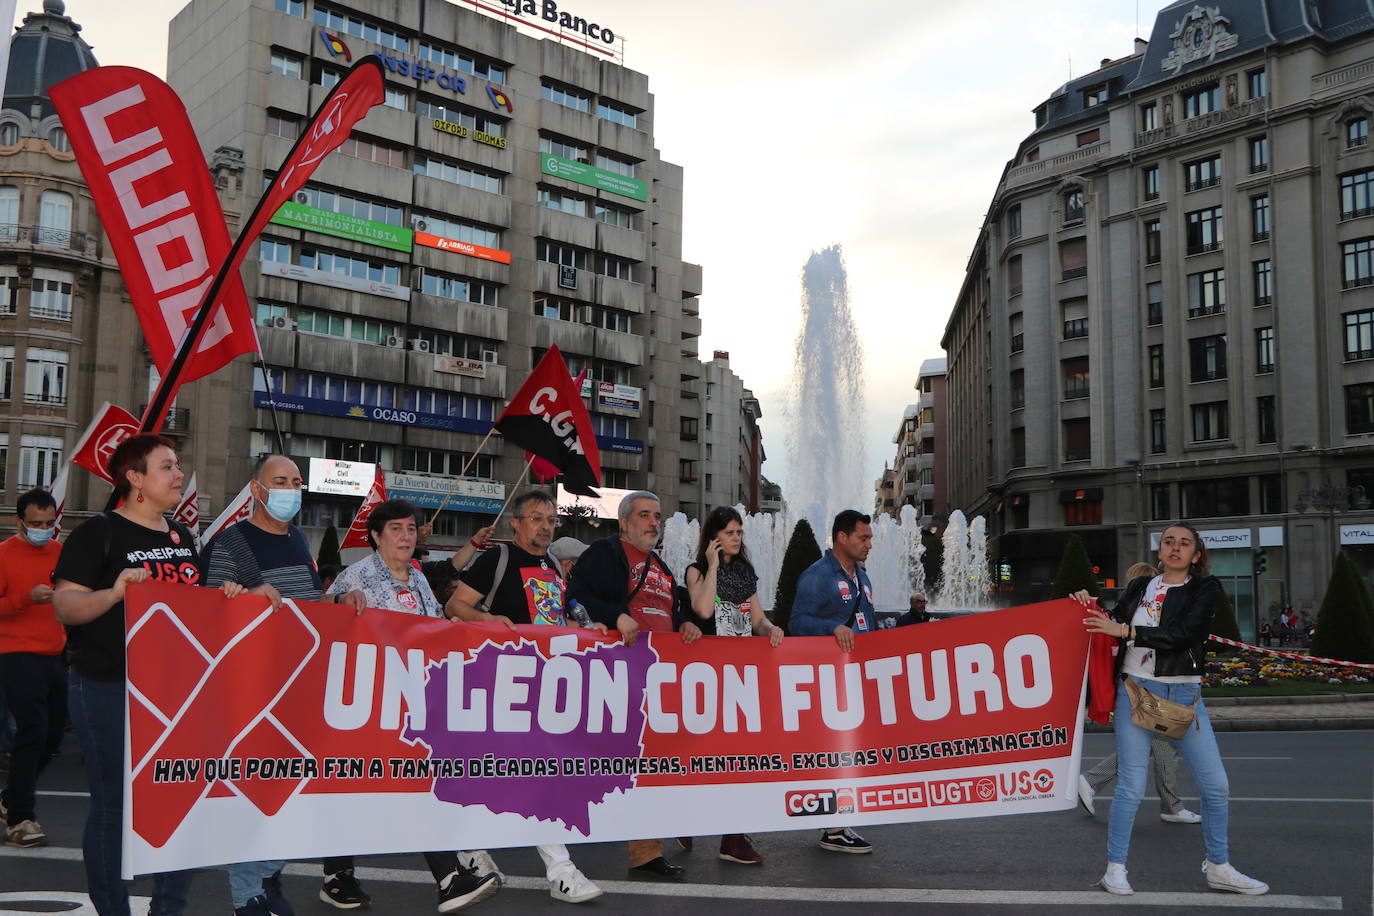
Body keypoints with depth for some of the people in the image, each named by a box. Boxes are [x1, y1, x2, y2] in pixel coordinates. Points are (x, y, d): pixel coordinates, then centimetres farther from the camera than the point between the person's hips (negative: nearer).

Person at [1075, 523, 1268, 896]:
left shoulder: (1206, 589, 2)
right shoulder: (1139, 587, 10)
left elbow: (1182, 635, -14)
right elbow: (1114, 624, 21)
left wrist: (1124, 630, -17)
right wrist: (1091, 607, 2)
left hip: (1183, 693, 0)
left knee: (1216, 784, 2)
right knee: (1131, 785, -3)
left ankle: (1218, 868, 20)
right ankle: (1114, 869, 8)